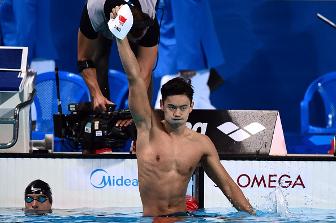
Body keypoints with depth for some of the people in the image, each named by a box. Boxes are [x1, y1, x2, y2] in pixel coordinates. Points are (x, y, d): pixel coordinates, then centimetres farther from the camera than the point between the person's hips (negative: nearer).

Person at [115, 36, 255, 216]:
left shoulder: (201, 143, 7)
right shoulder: (149, 128, -1)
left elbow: (227, 185, 12)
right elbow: (134, 78, -7)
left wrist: (252, 216, 3)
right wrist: (121, 37, -11)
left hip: (182, 219, 2)